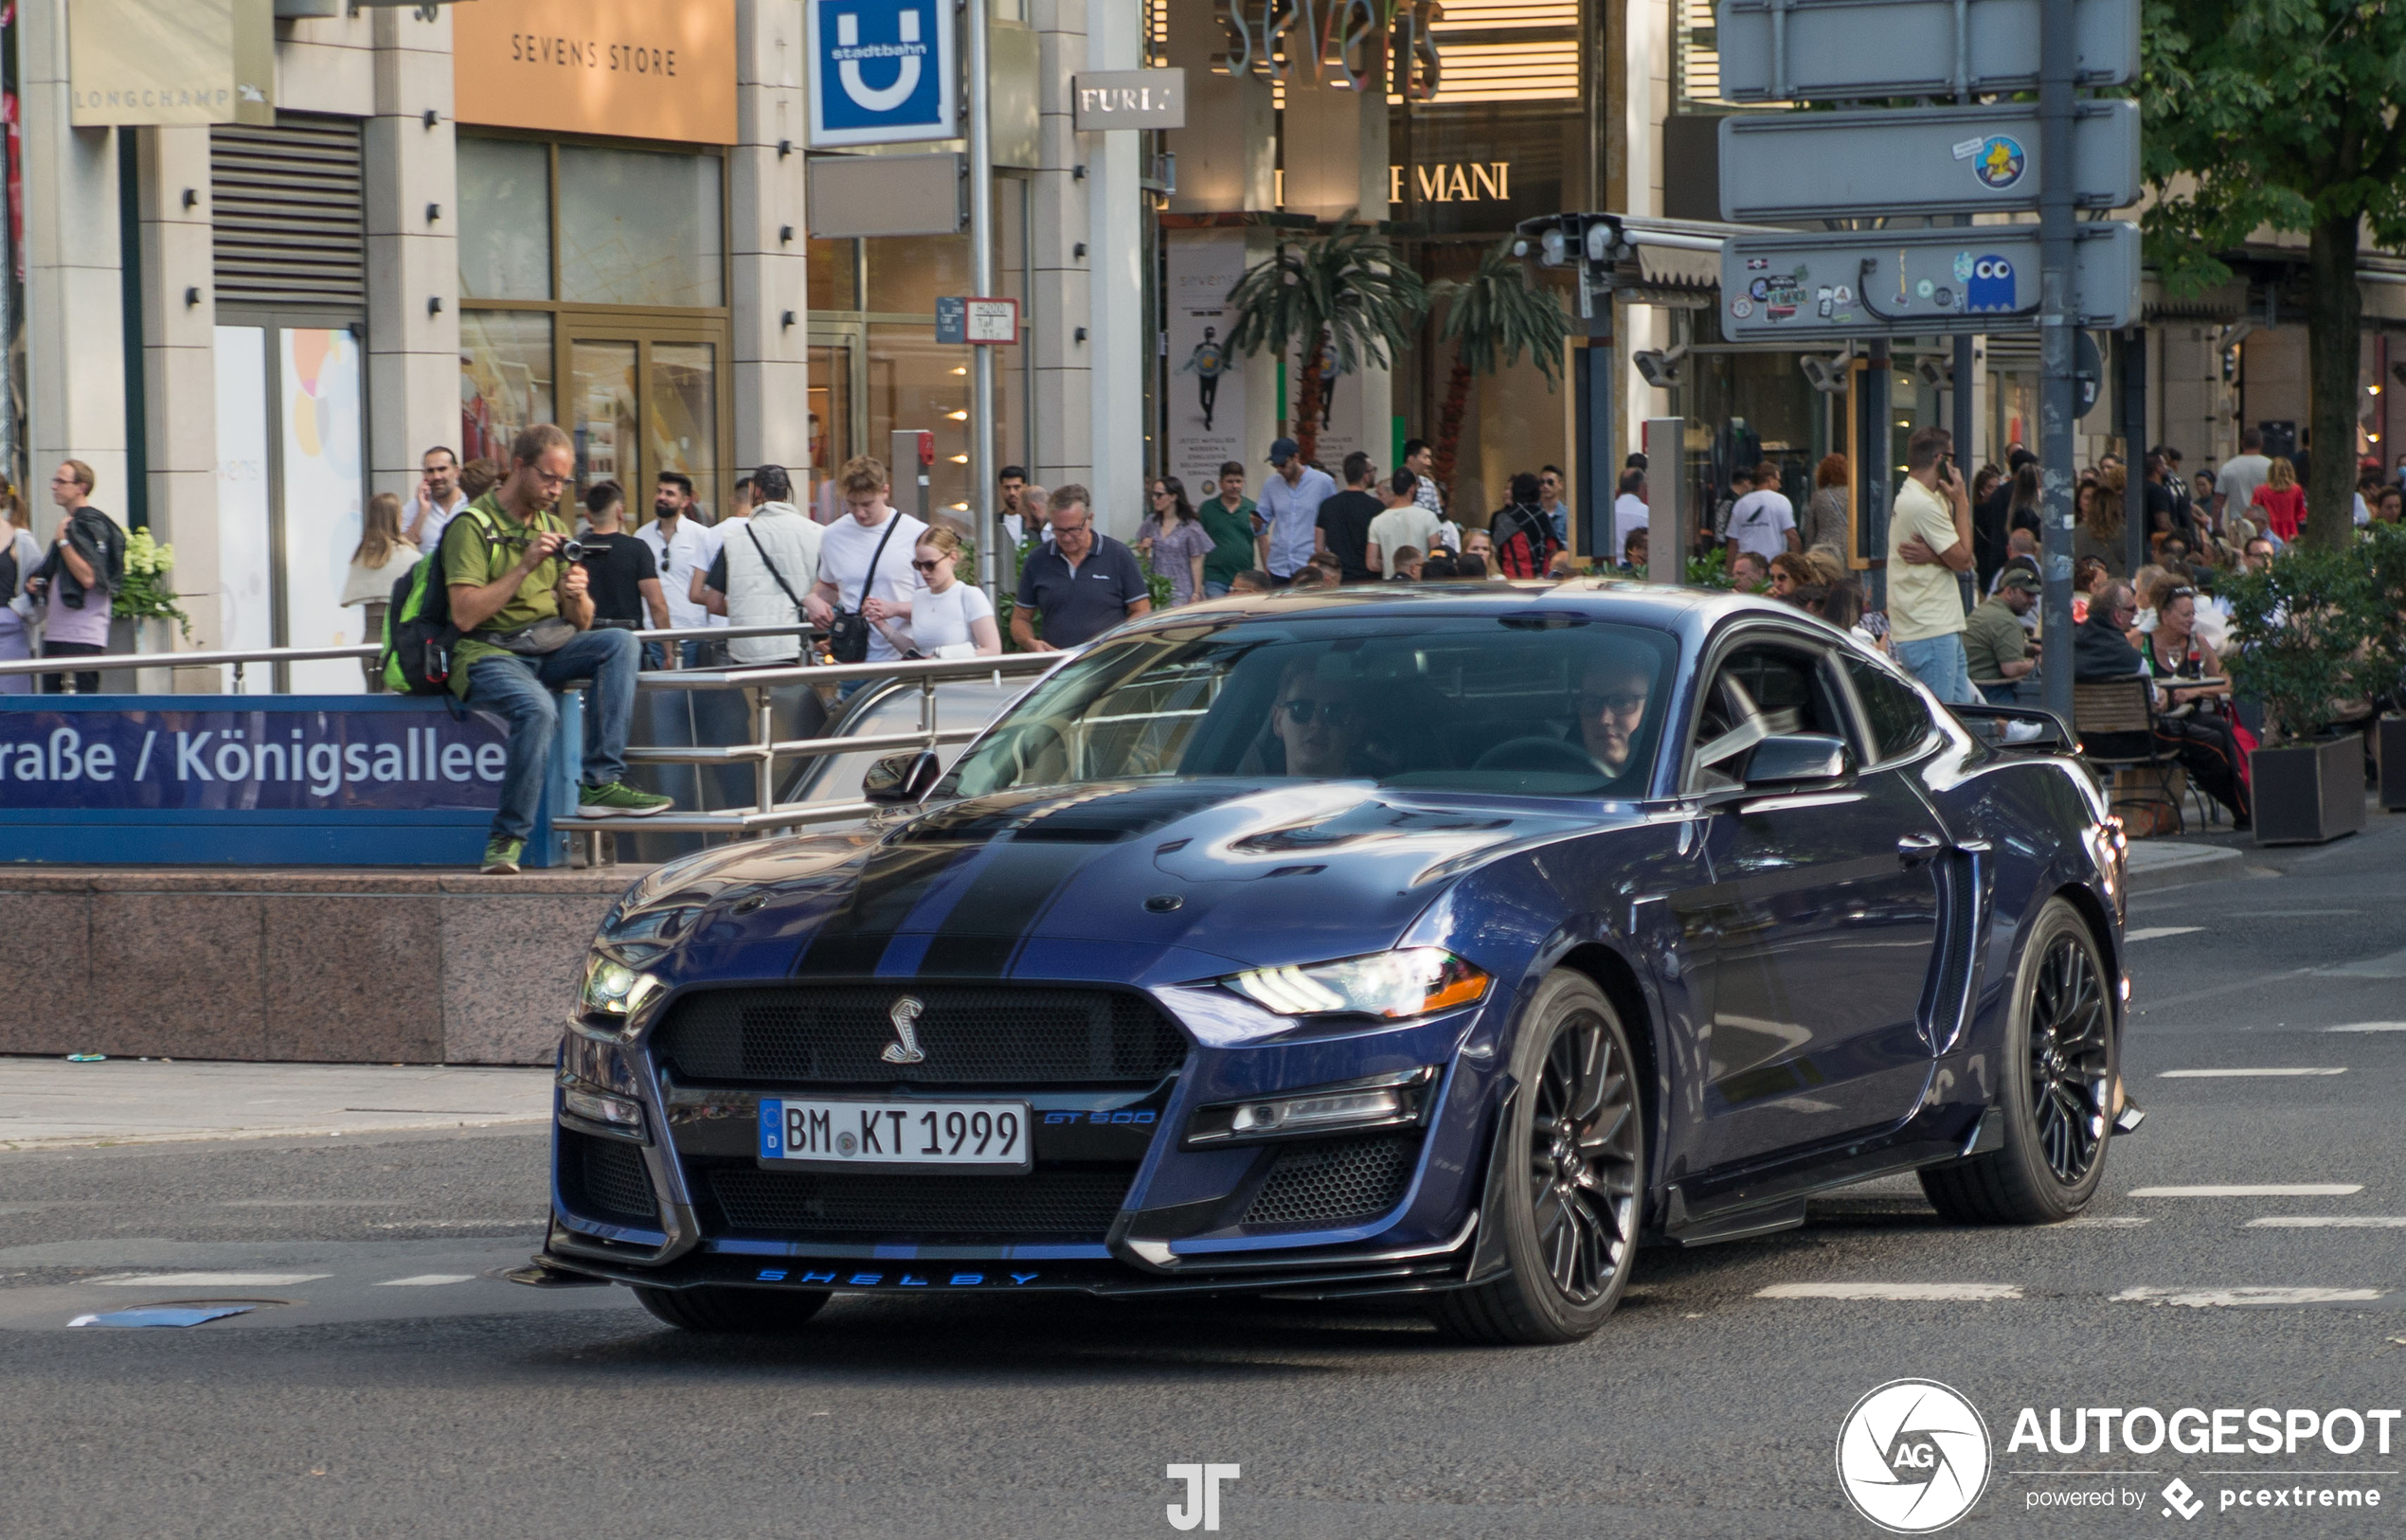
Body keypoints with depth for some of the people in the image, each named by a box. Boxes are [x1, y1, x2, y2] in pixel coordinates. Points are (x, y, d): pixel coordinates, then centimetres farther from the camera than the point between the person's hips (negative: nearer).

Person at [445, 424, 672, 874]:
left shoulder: (554, 529, 16)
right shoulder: (472, 526, -6)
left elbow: (581, 624, 13)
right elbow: (464, 615, -17)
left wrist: (577, 595, -11)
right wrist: (525, 567, -19)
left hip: (550, 649, 7)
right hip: (488, 654, -7)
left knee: (621, 643, -19)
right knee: (537, 708, -36)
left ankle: (601, 783, -24)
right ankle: (508, 838, -26)